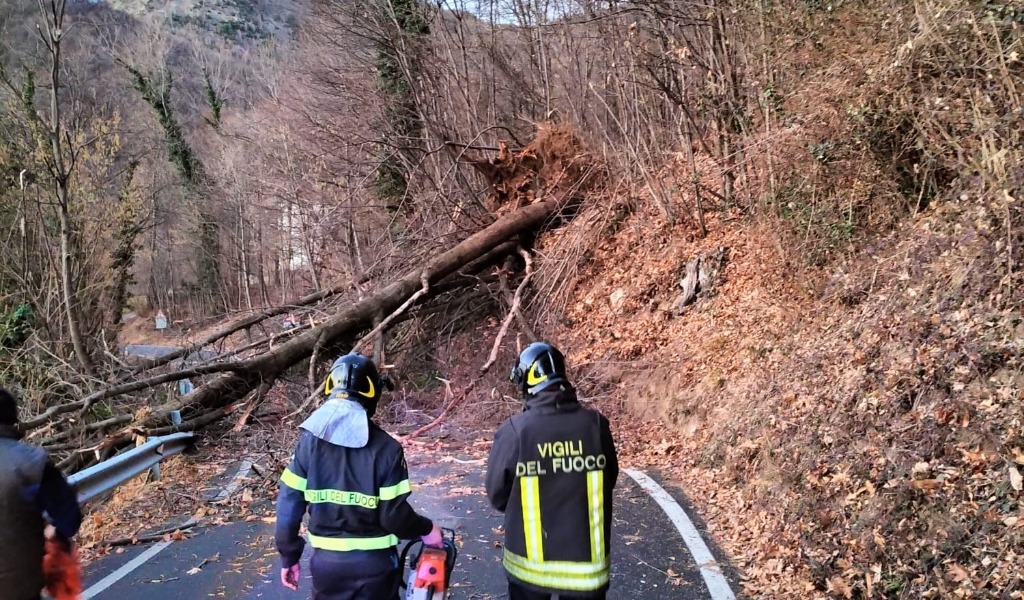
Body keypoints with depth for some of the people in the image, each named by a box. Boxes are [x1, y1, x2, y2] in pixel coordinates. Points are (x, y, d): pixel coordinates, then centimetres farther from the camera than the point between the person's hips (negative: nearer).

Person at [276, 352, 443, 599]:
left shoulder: (309, 441, -7)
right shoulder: (386, 448, -16)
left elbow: (289, 504, -4)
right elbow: (395, 516, -15)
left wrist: (289, 556, 8)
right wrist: (426, 530, 4)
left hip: (326, 561, 2)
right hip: (375, 563, -2)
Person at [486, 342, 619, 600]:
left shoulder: (514, 430, -17)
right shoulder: (595, 424, -10)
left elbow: (496, 494, -7)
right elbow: (609, 479, 4)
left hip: (530, 558, -1)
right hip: (586, 557, 2)